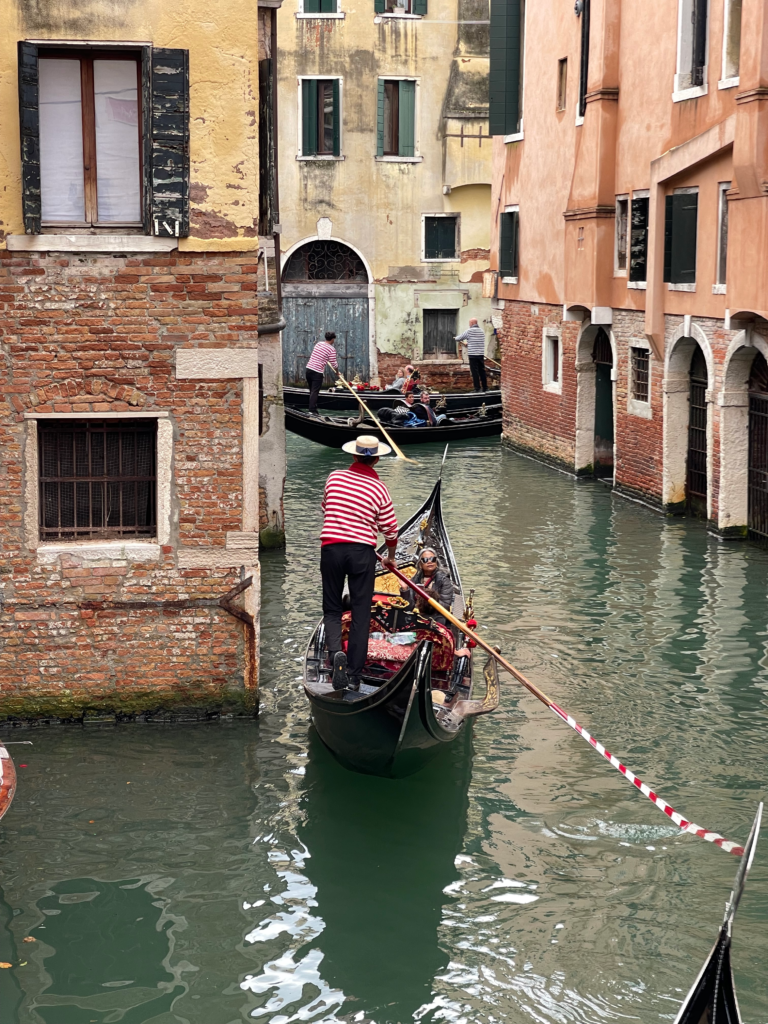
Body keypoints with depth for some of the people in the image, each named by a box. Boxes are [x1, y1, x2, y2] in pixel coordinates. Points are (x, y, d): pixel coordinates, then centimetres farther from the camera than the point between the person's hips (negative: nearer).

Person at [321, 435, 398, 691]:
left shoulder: (334, 477, 1)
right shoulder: (379, 489, -4)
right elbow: (391, 530, 4)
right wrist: (390, 558, 23)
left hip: (331, 548, 1)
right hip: (362, 552, -1)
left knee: (332, 609, 14)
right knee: (361, 614, 7)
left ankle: (335, 651, -14)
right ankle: (354, 676, 8)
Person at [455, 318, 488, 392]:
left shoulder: (469, 331, -7)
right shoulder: (482, 331, 10)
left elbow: (460, 338, 2)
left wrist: (455, 339, 26)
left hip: (473, 354, -5)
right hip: (481, 354, 5)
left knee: (475, 372, -2)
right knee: (482, 371, 11)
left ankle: (477, 388, -4)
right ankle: (485, 387, 14)